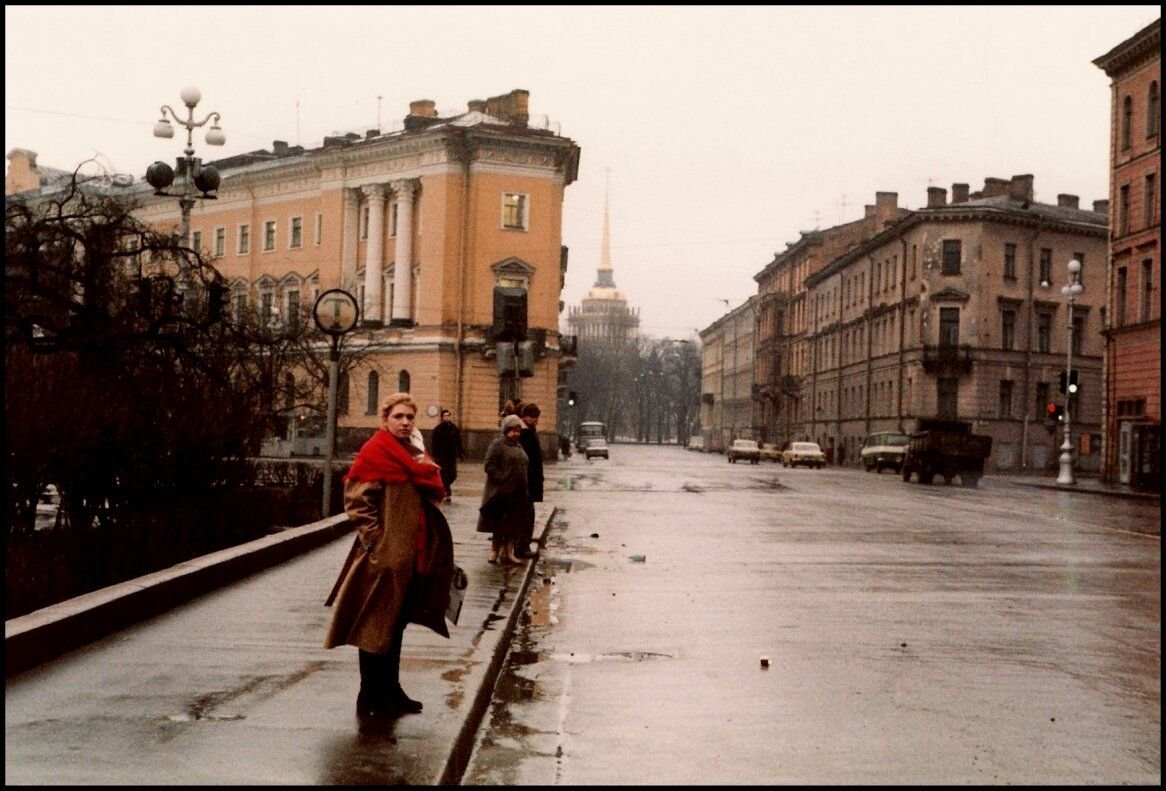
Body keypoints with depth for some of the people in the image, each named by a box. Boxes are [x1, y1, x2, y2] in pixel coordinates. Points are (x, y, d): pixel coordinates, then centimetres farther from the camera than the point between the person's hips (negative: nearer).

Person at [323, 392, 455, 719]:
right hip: (385, 554, -8)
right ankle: (370, 698, 8)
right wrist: (376, 539, -18)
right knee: (377, 625, 0)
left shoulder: (414, 454, 14)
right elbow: (356, 500, -15)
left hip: (414, 554, 8)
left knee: (397, 622, 16)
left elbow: (435, 493, 21)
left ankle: (390, 690, 26)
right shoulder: (375, 452, -10)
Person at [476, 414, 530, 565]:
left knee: (514, 524, 9)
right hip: (502, 492, -8)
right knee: (500, 524, -2)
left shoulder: (518, 447, 18)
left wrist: (525, 490, 16)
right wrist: (503, 479, -20)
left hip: (518, 493, 8)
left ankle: (508, 552, 16)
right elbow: (490, 466, -15)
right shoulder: (497, 444, -7)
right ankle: (495, 552, 7)